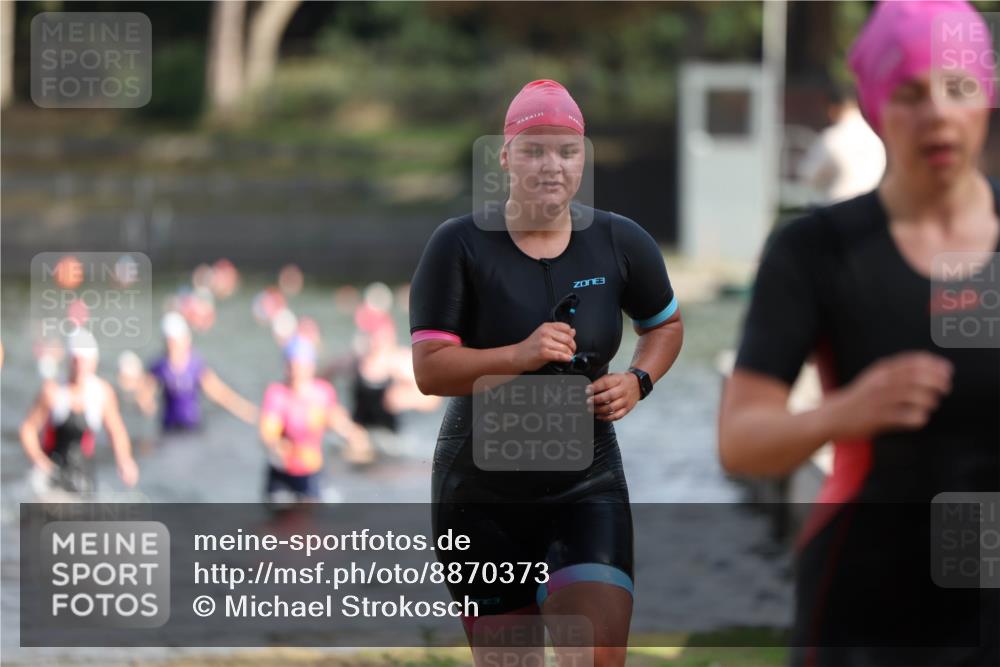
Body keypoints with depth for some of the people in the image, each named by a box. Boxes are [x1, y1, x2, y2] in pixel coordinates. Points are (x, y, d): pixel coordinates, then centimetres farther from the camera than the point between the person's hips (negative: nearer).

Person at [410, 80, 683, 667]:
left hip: (587, 488, 1)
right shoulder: (461, 245, -8)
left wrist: (638, 382, -2)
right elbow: (429, 370, -14)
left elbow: (666, 324, 19)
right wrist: (520, 356, -29)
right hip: (481, 495, -1)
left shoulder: (620, 243, 0)